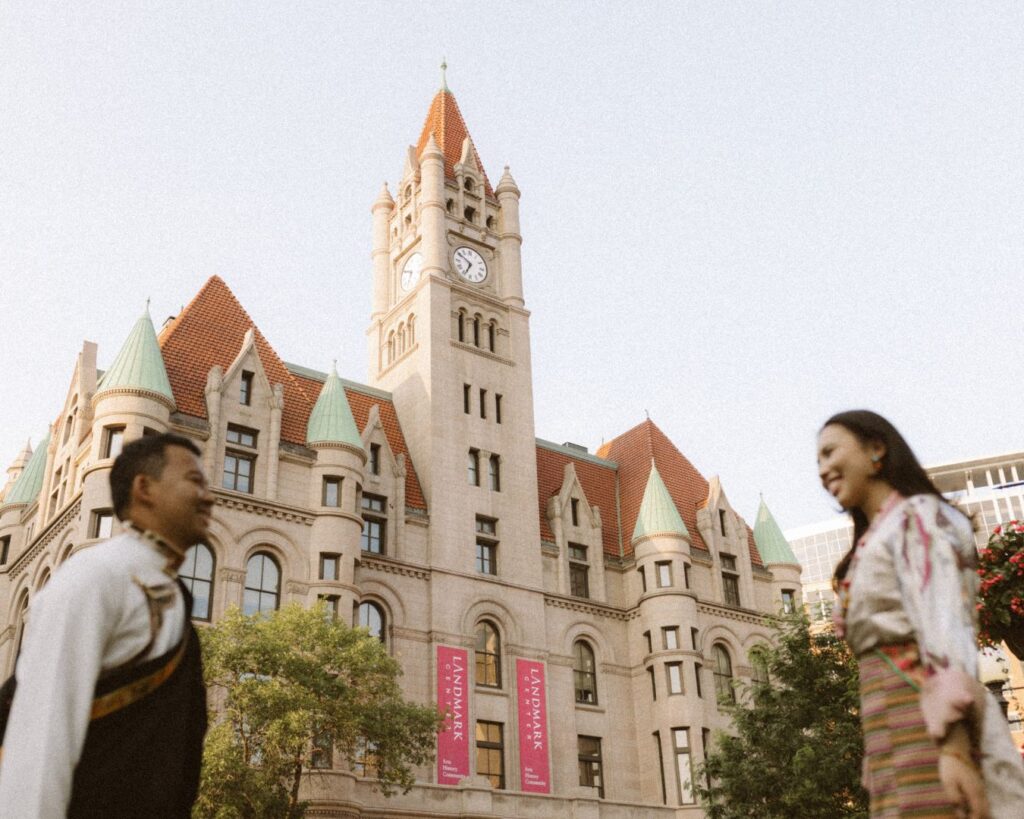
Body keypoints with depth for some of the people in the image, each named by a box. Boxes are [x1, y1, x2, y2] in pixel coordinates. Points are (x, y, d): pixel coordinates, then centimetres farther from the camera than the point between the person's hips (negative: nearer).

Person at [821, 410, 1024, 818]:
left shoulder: (917, 517, 1)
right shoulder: (878, 540, 27)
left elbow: (944, 627, -14)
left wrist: (953, 747, -25)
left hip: (931, 724, -9)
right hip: (901, 725, 9)